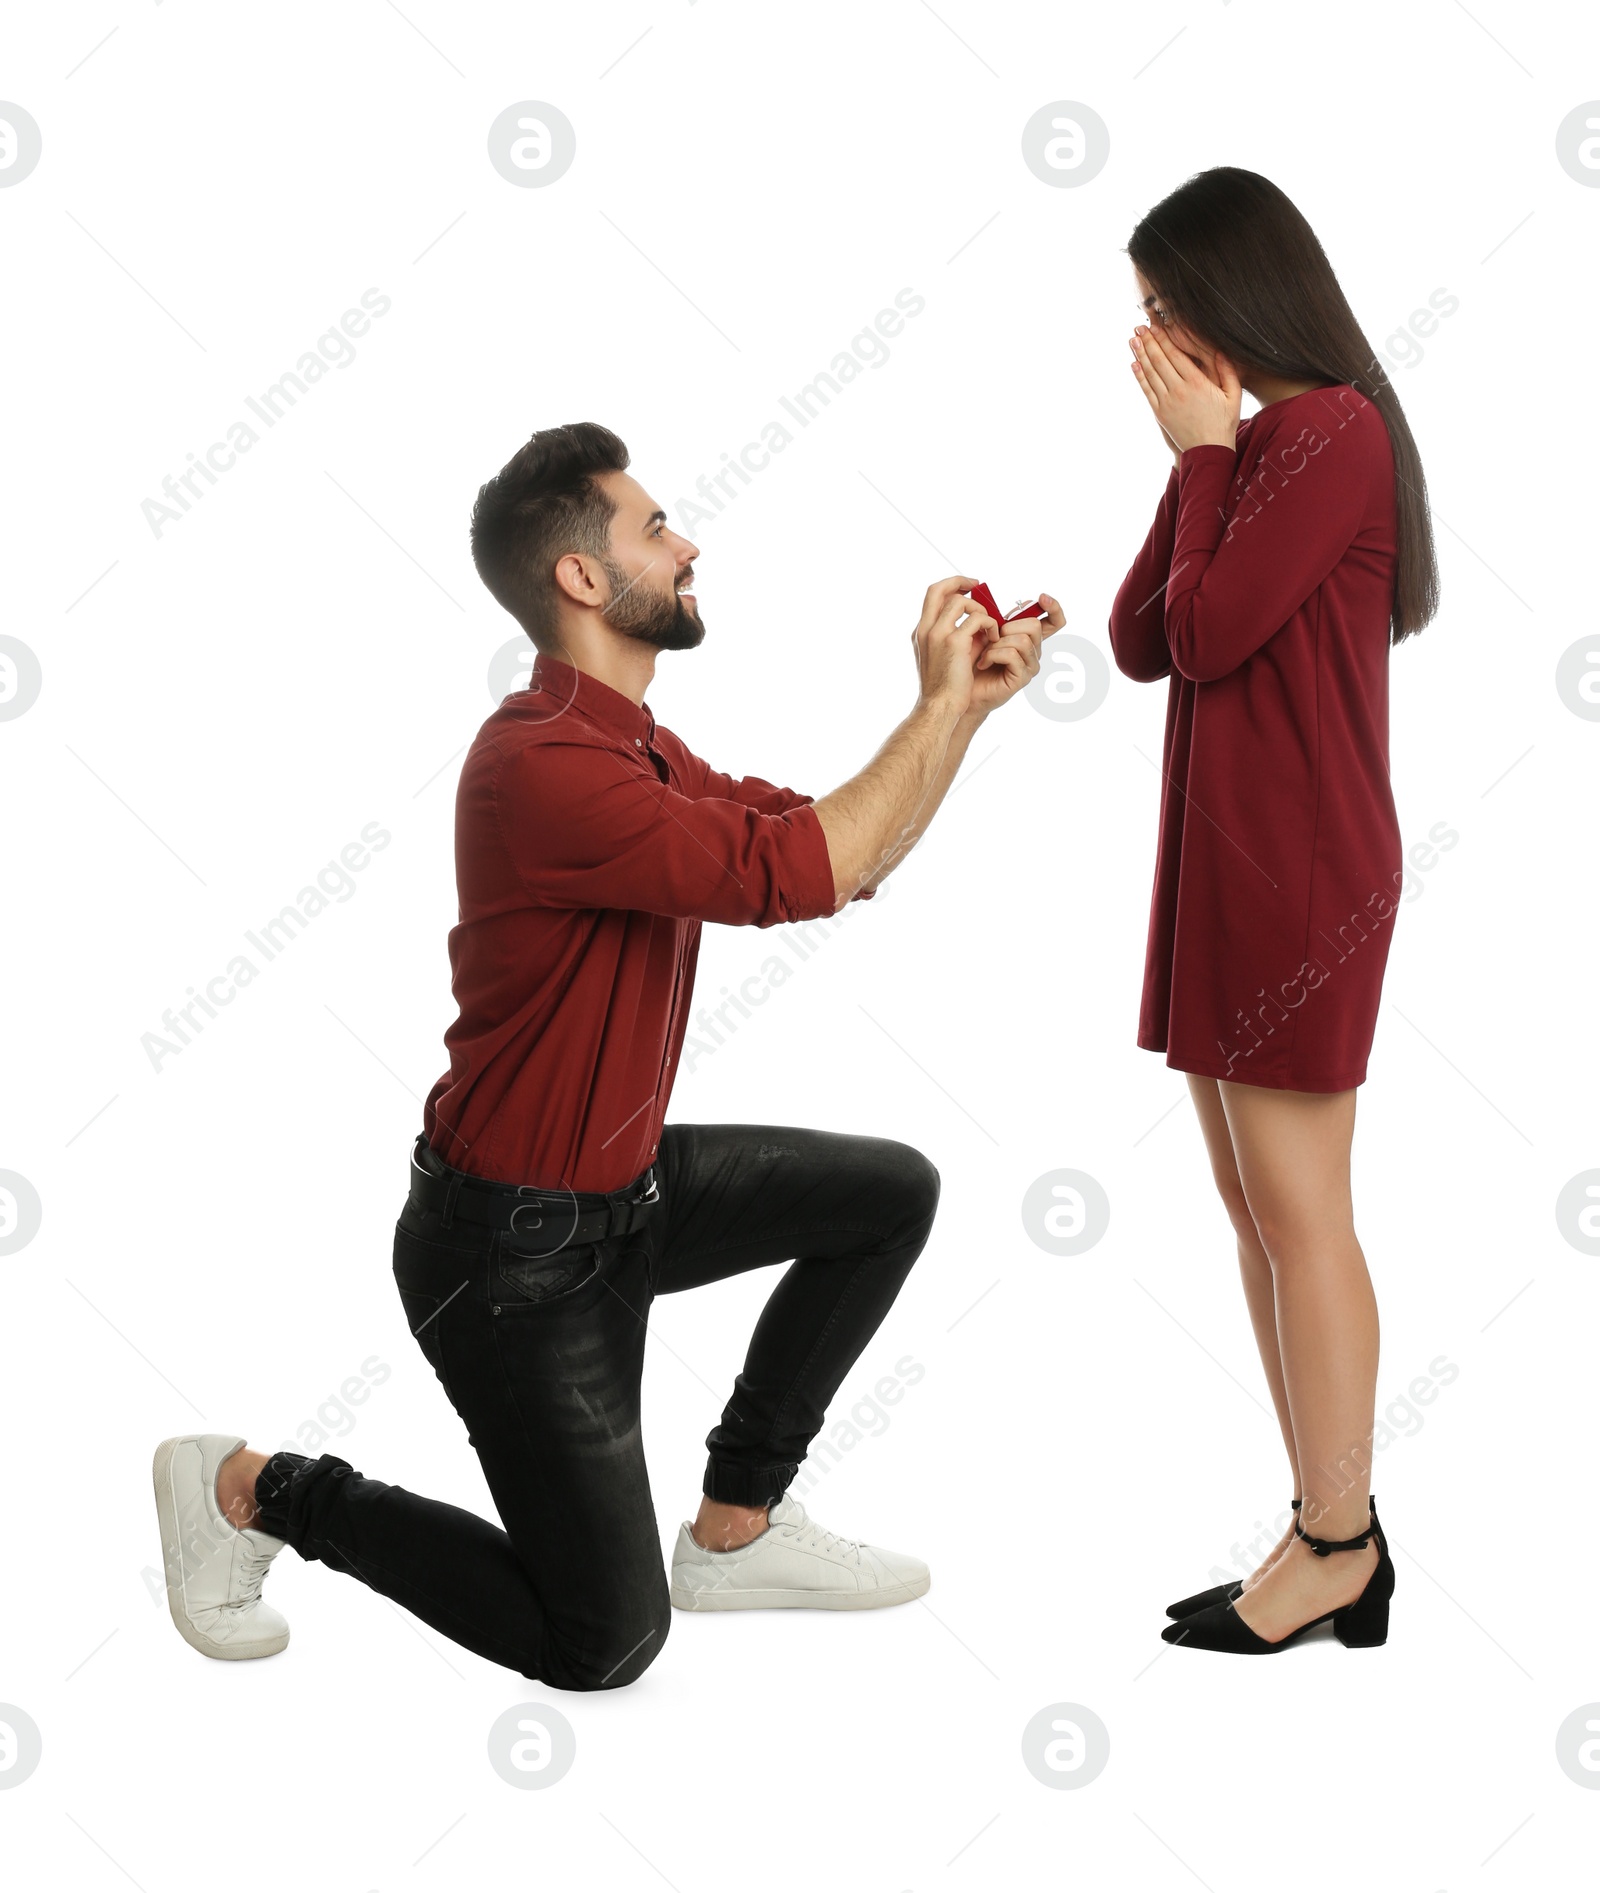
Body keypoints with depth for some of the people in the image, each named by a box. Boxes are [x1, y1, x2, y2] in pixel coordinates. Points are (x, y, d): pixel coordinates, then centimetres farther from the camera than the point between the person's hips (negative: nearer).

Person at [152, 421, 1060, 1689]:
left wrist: (964, 703, 0)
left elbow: (845, 856, 10)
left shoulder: (640, 751, 7)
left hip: (623, 1186, 10)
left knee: (893, 1192, 9)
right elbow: (801, 873, -31)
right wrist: (943, 705, -19)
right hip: (515, 1250, -9)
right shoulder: (543, 764, -26)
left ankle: (738, 1528, 17)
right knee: (604, 1645, 0)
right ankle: (254, 1491, 12)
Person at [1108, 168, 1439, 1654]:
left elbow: (1208, 632, -16)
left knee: (1296, 1211, -4)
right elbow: (1140, 643, 9)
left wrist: (1205, 452, -5)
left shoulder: (1336, 431, -11)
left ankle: (1338, 1550, 7)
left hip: (1298, 875, -9)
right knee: (1251, 1208, 10)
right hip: (1222, 863, 9)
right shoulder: (1249, 446, 15)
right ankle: (1336, 1538, 17)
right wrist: (1197, 460, 3)